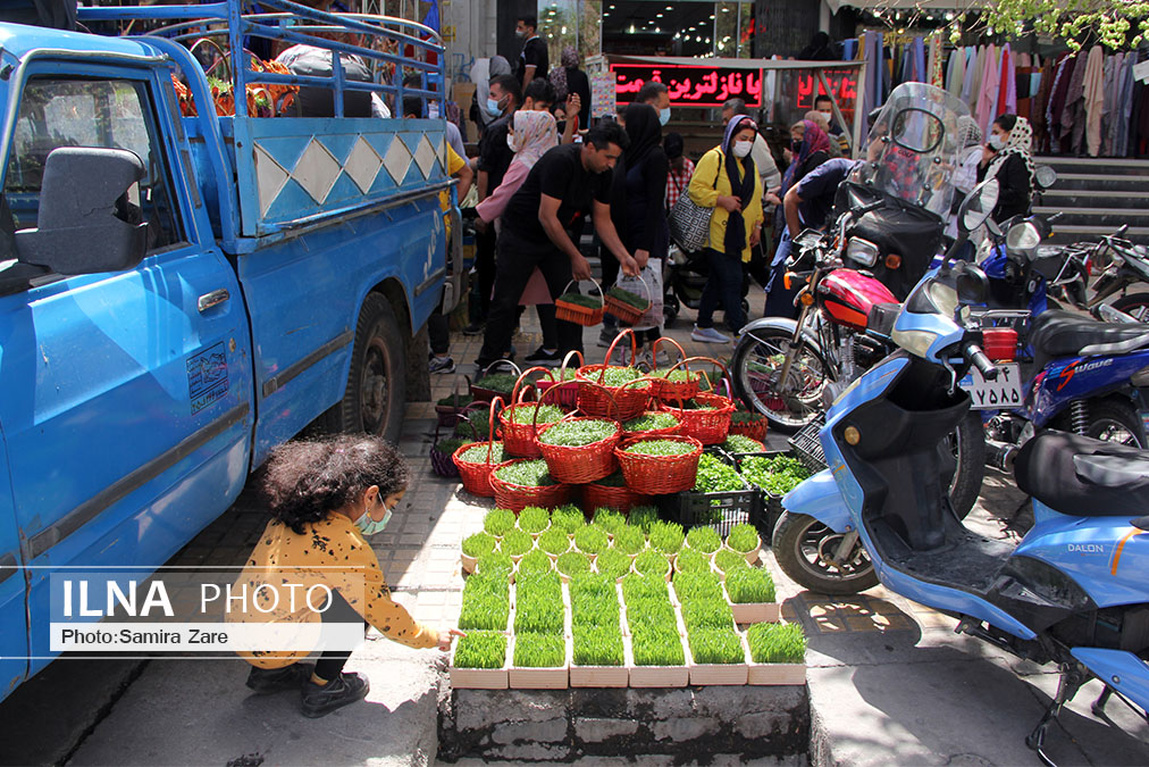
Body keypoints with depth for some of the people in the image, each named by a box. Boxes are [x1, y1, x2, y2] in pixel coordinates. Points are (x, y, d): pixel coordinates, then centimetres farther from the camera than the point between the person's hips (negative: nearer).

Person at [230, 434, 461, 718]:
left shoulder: (293, 514, 4)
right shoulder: (349, 546, -18)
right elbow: (386, 617, -8)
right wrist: (432, 637, 11)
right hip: (269, 648, -8)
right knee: (362, 600, -4)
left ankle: (269, 673, 21)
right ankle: (321, 689, 6)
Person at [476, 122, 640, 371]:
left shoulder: (602, 173, -4)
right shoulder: (561, 161, -27)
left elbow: (602, 220, 4)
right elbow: (547, 217, -27)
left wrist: (624, 256, -7)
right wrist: (575, 256, -22)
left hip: (557, 237, 7)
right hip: (521, 235, -7)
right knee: (505, 302, -3)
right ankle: (488, 366, 10)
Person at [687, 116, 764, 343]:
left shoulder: (750, 165, 20)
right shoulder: (714, 158, -6)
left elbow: (755, 199, 28)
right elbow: (695, 188, -13)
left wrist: (757, 225, 17)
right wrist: (721, 200, -22)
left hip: (738, 237, 8)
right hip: (717, 234, -8)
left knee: (718, 280, 13)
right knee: (732, 281, -12)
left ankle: (703, 327, 23)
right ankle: (741, 331, -10)